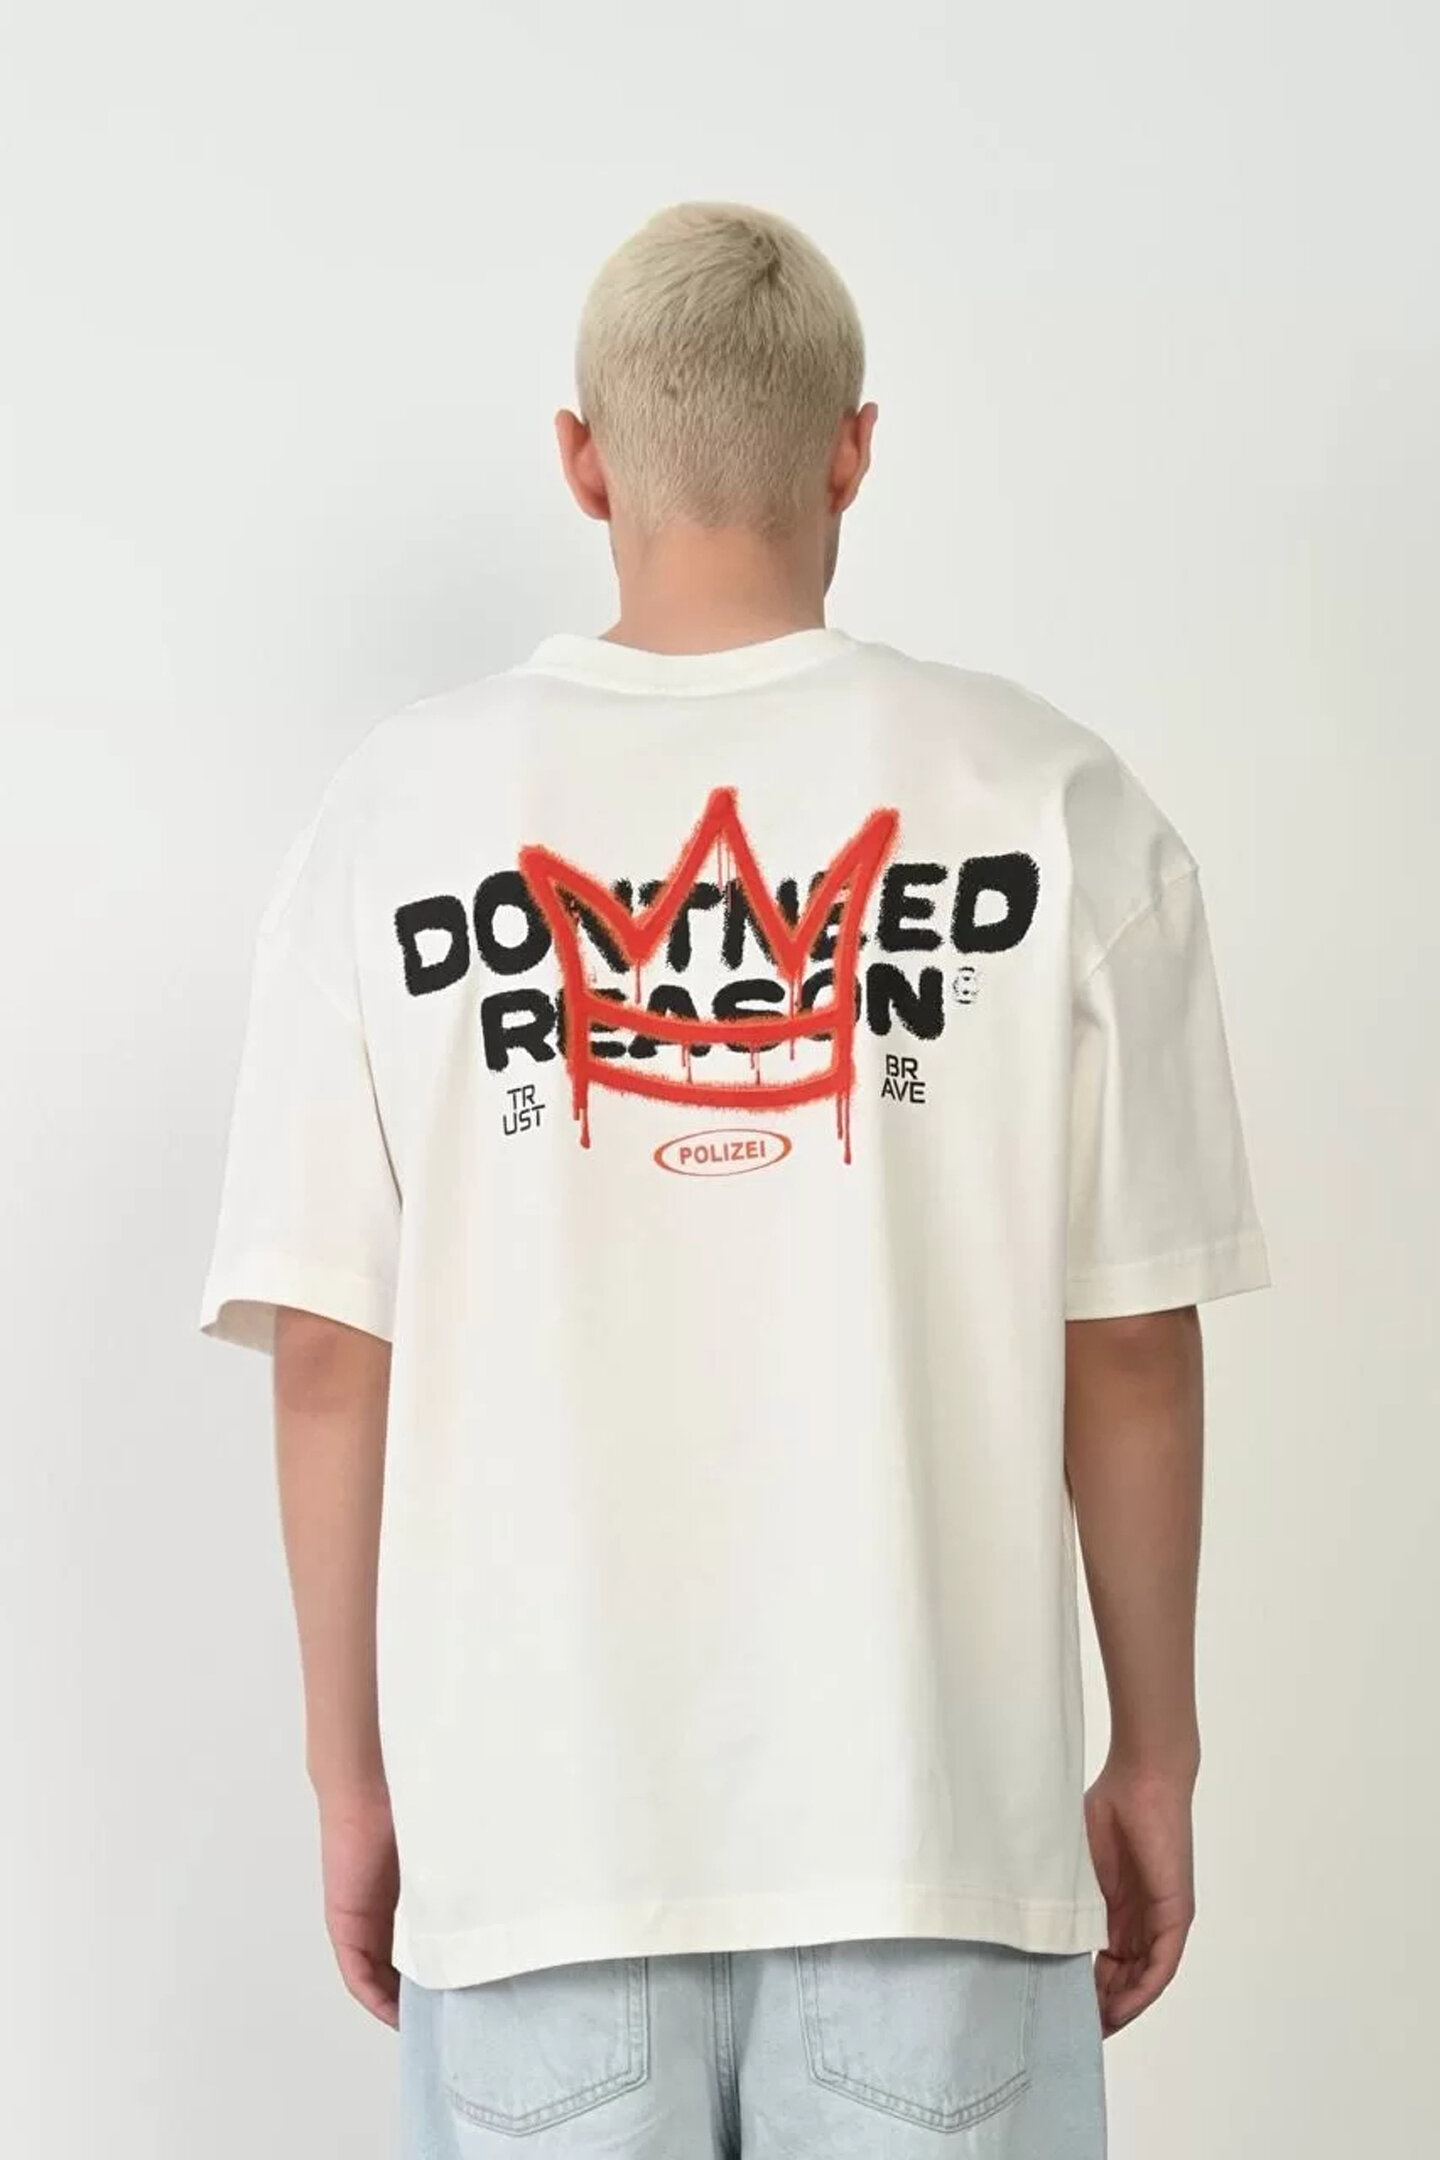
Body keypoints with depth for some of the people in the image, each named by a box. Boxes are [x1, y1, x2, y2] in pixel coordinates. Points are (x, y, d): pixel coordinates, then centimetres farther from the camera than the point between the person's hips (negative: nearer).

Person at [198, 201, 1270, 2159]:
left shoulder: (401, 809, -3)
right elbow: (1130, 1345, -3)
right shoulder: (1052, 804, -5)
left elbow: (329, 1357, -2)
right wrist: (1154, 1758, 9)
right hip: (935, 1806, 0)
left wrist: (356, 1777, 9)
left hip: (536, 1813, 1)